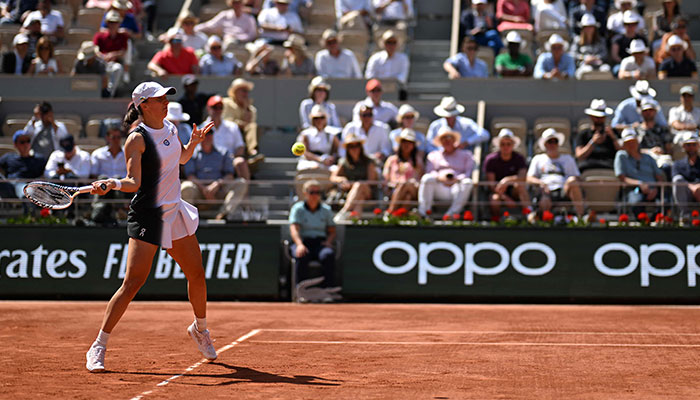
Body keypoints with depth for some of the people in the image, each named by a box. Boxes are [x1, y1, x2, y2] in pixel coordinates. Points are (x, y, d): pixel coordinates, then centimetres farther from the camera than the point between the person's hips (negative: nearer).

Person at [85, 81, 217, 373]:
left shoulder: (169, 128, 7)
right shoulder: (137, 139, -13)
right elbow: (134, 182, -19)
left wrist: (194, 142, 7)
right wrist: (112, 183, -37)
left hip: (175, 212, 7)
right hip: (147, 215, -7)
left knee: (197, 275, 14)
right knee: (133, 281, -15)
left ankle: (200, 329, 41)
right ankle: (98, 348, -9)